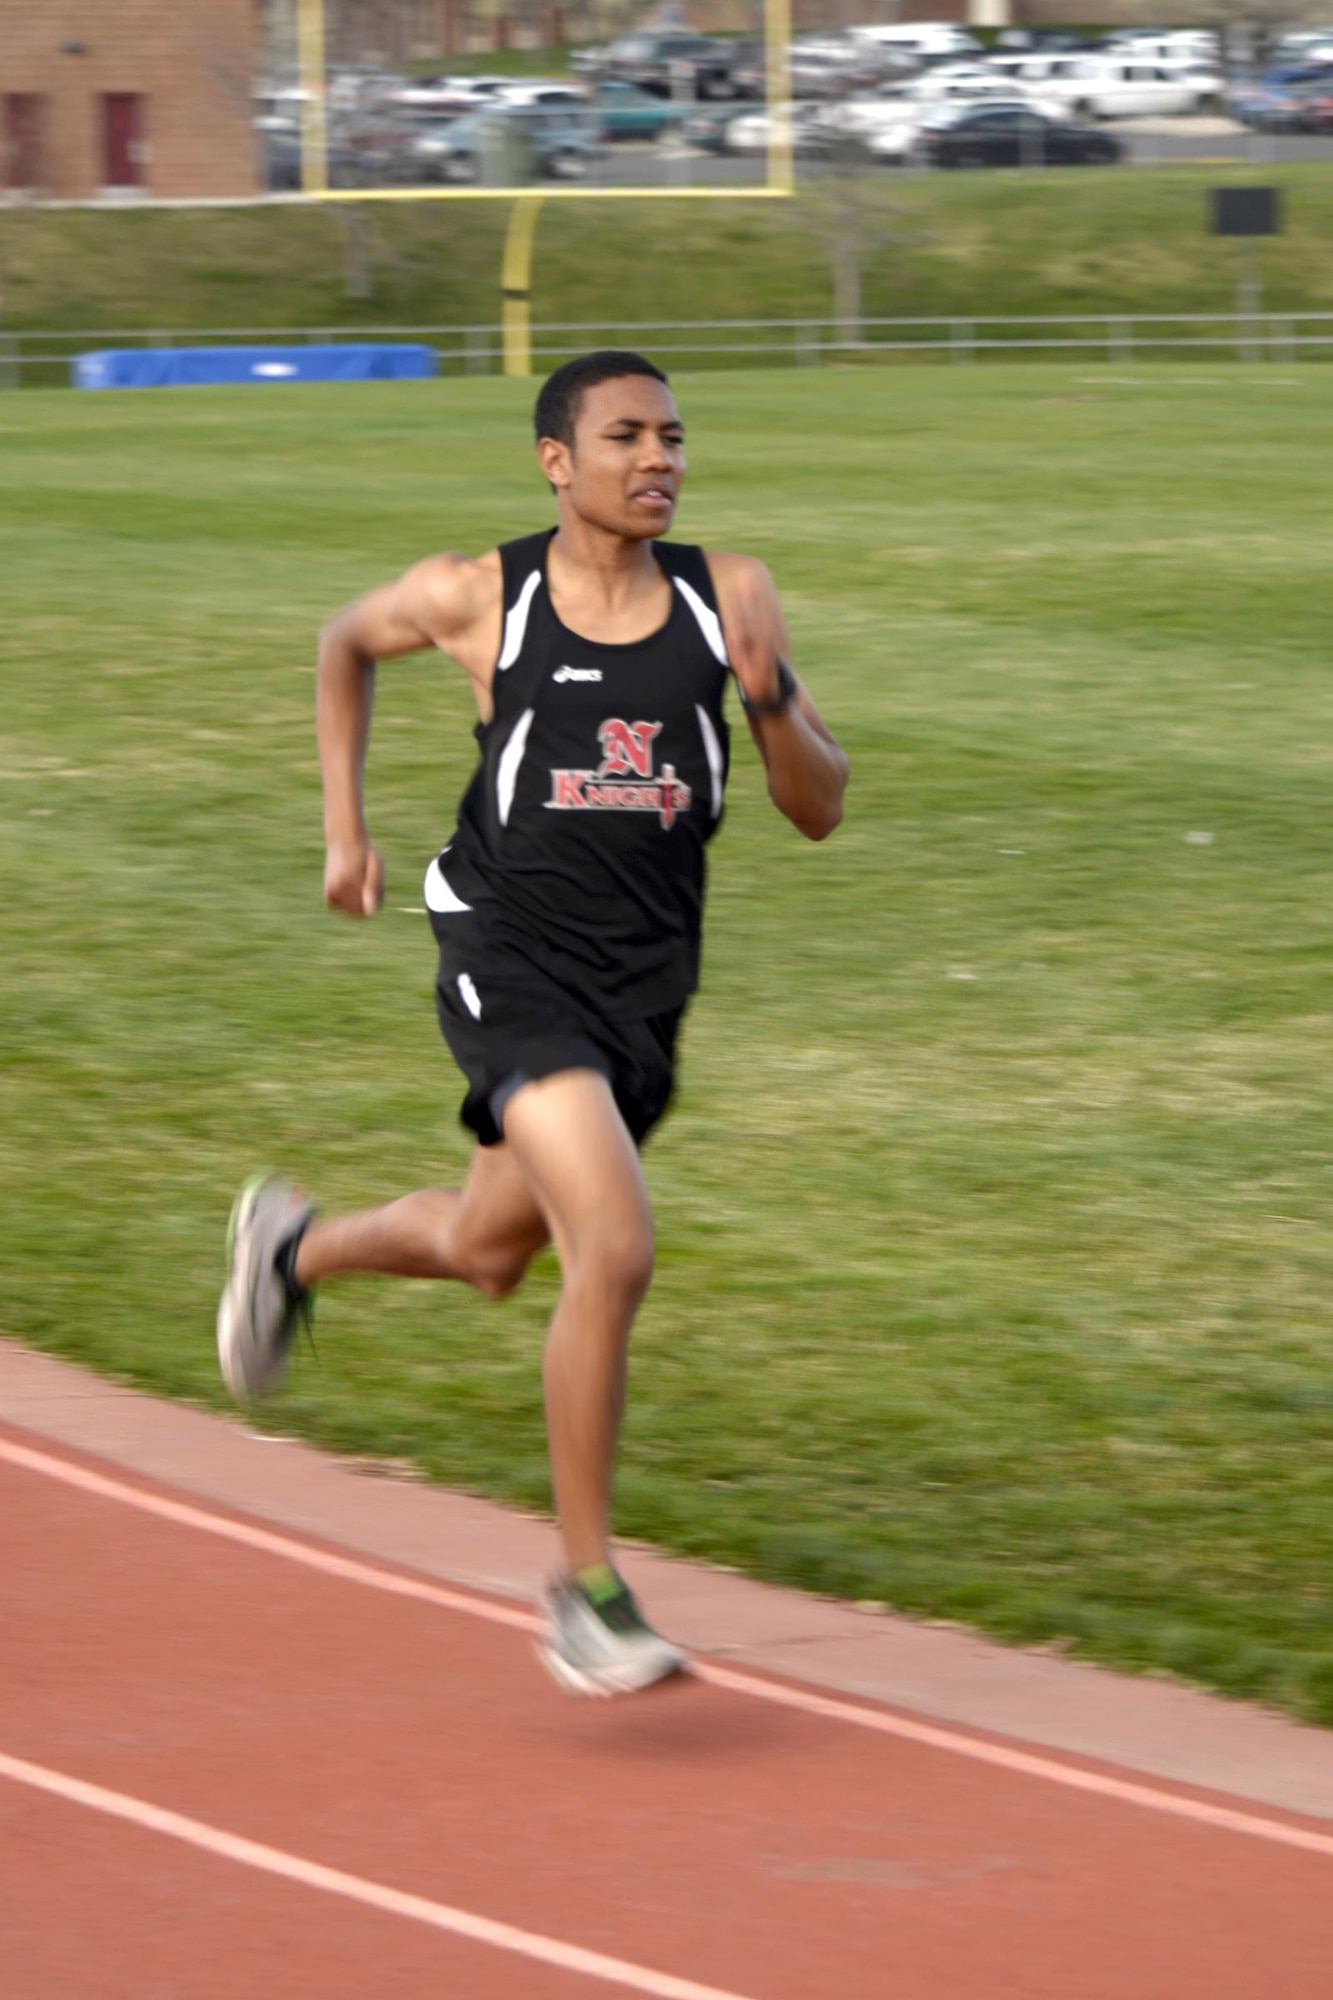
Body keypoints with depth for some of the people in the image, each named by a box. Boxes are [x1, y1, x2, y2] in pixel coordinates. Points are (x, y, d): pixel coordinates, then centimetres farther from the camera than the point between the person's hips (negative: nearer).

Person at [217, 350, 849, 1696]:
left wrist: (771, 698, -18)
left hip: (645, 982, 5)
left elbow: (818, 812, 1)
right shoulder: (480, 598, -7)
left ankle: (294, 1247, 56)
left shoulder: (726, 598, -1)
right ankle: (587, 1591, -12)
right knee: (615, 1249, -22)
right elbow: (347, 642, 15)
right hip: (513, 962, -5)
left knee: (486, 1254, 22)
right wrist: (343, 826, 13)